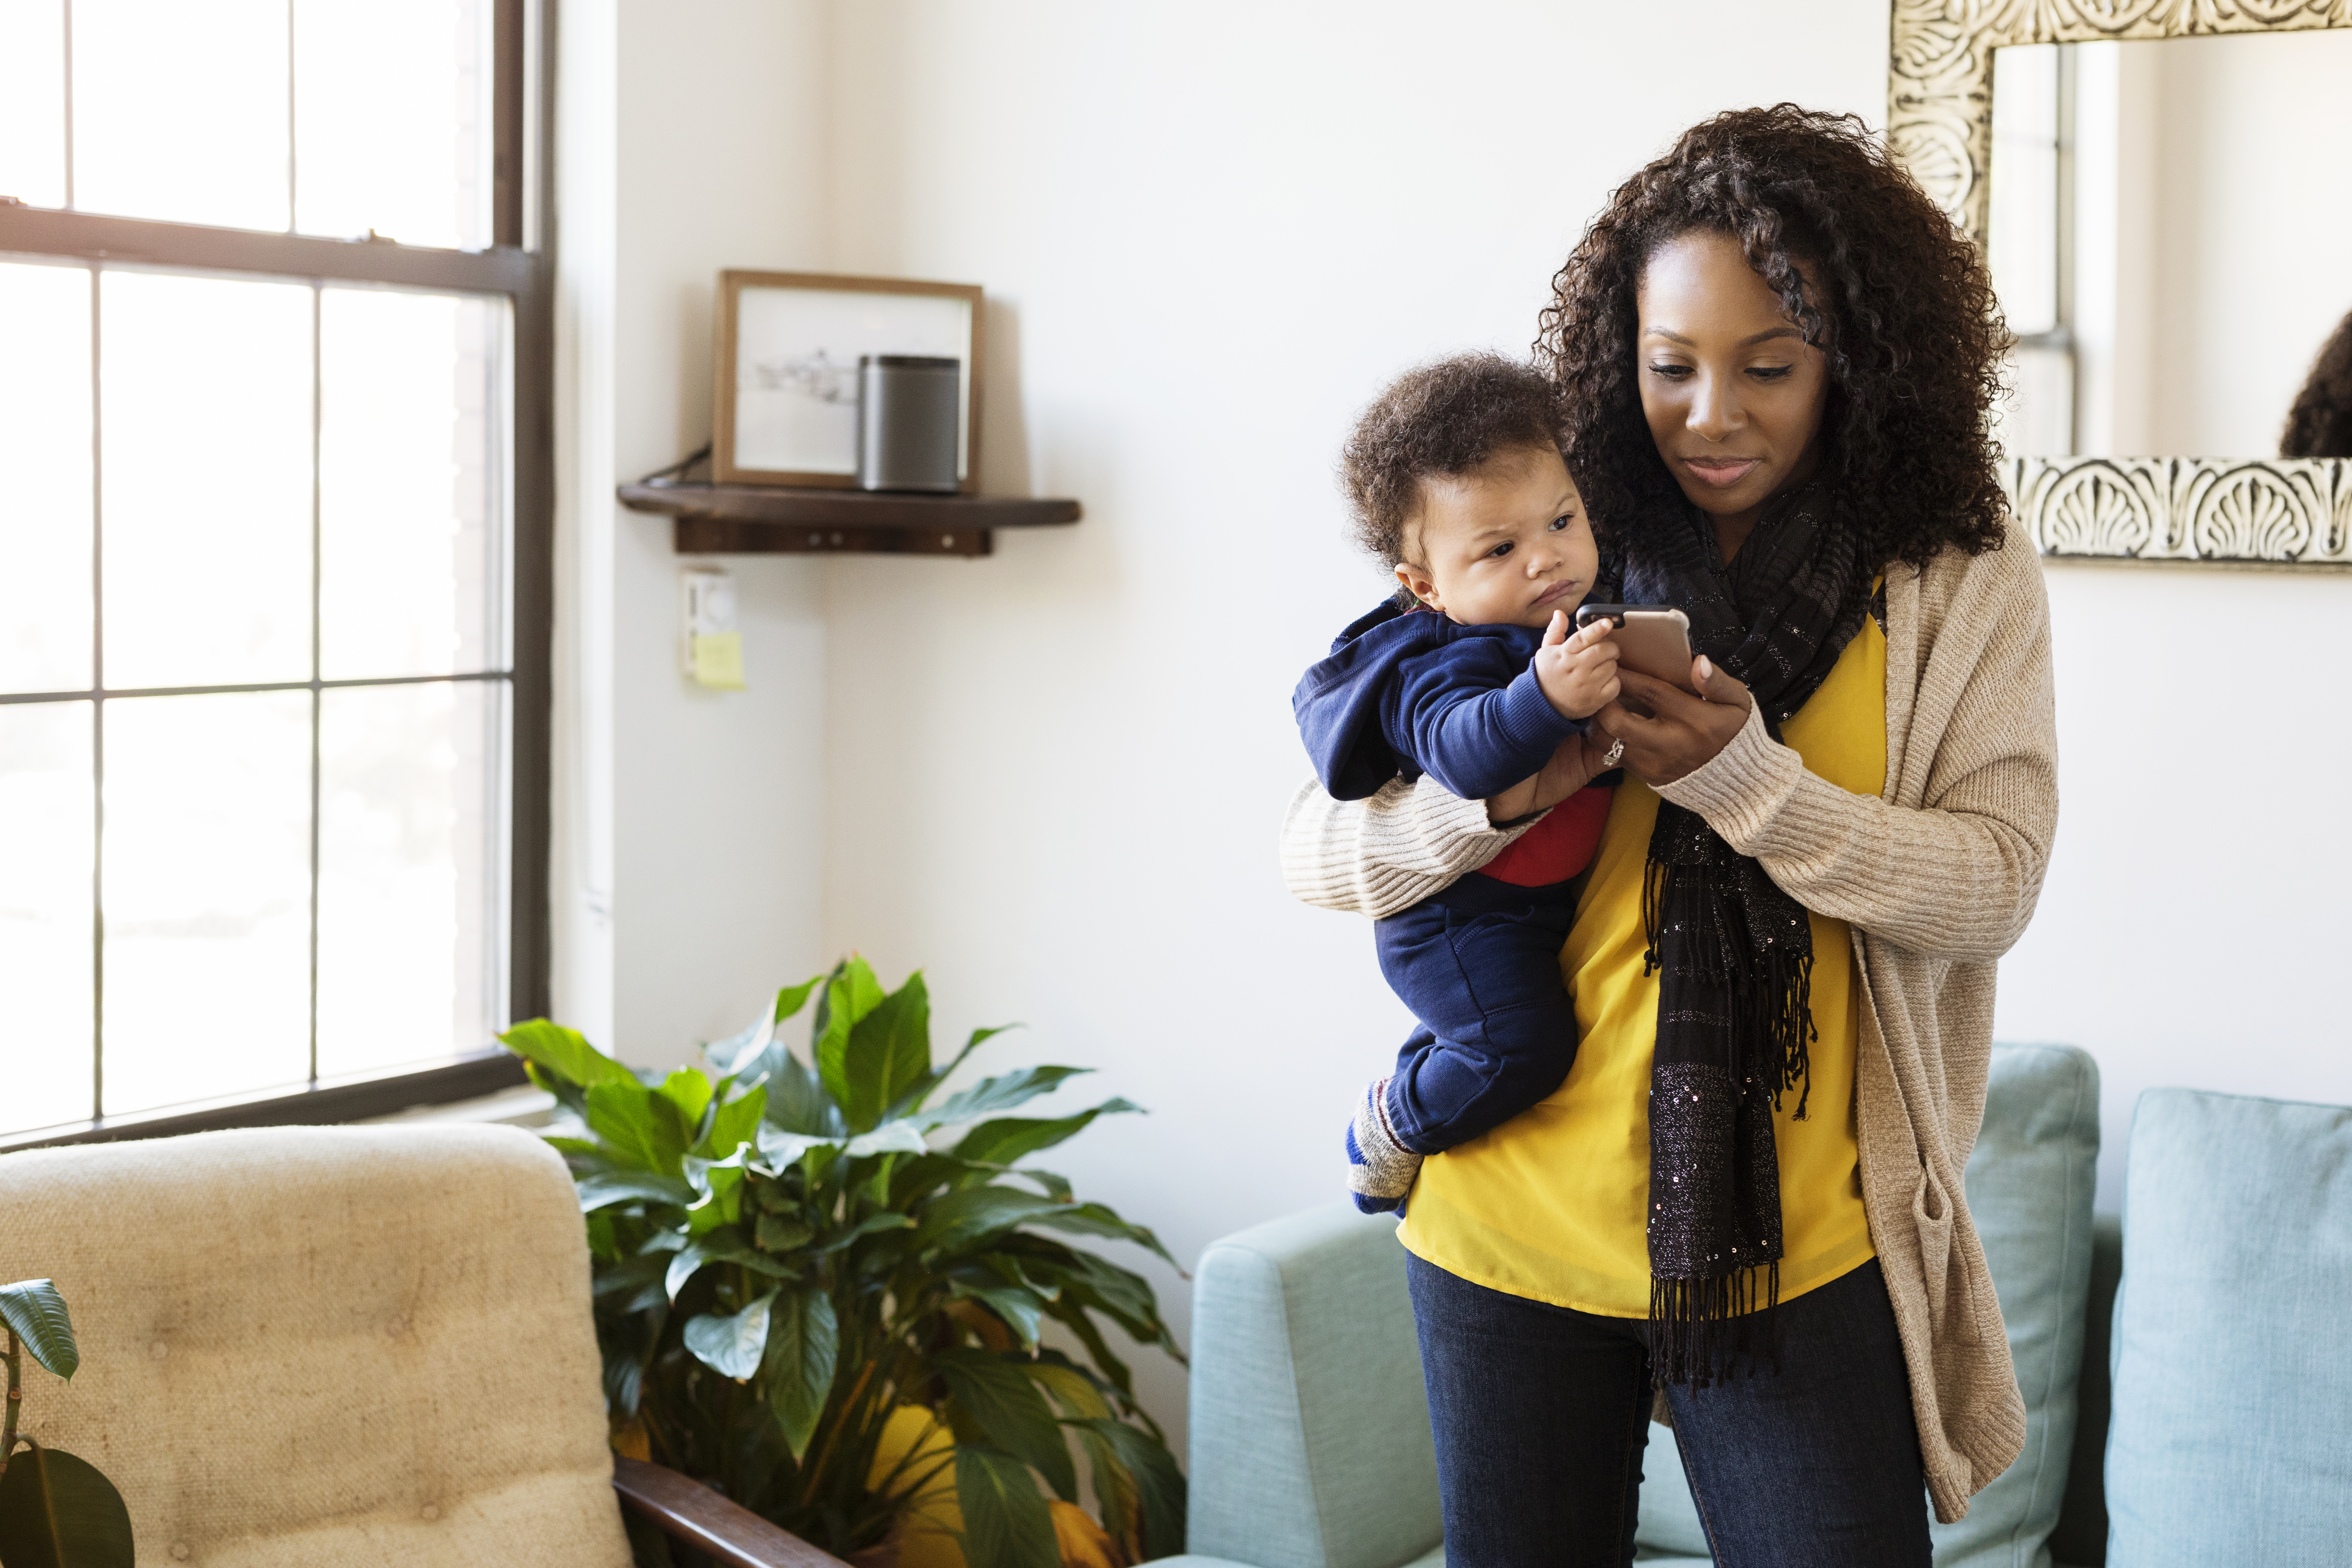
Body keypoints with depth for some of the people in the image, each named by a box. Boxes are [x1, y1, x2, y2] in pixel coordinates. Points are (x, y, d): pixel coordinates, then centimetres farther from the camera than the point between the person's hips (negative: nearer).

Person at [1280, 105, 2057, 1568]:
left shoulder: (1963, 577, -1)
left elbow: (1994, 884, -9)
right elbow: (1319, 851, -3)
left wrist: (1749, 783, -24)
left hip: (1801, 1247, -1)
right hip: (1521, 1221, 2)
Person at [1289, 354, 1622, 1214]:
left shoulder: (1572, 626, 2)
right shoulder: (1445, 660, -26)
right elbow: (1462, 747, -46)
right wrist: (1546, 697, -60)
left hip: (1535, 912, 9)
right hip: (1460, 920, -9)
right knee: (1522, 1046, -20)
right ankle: (1388, 1125, 4)